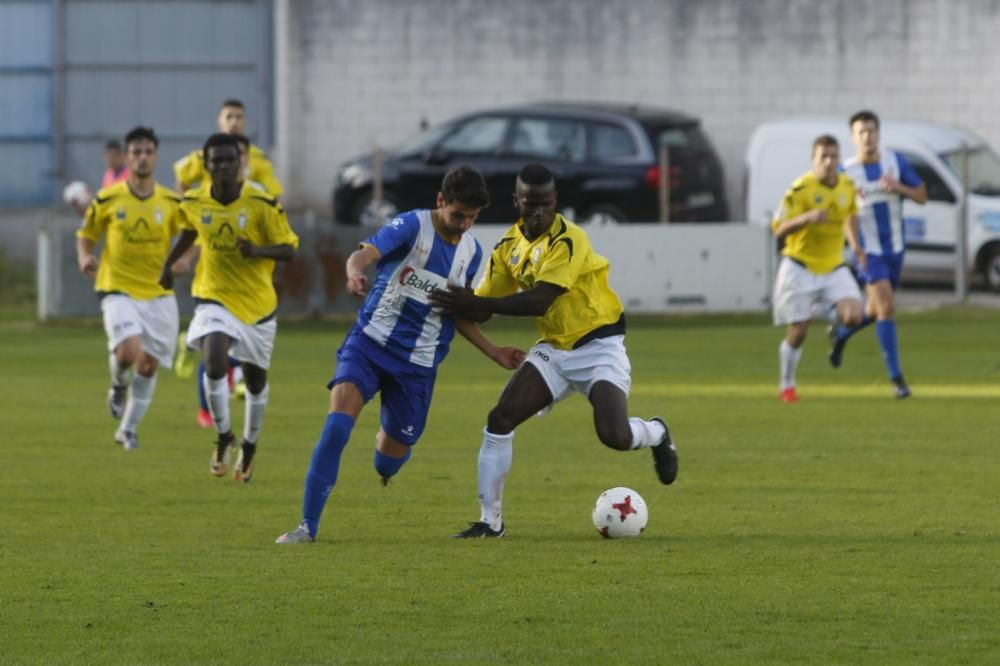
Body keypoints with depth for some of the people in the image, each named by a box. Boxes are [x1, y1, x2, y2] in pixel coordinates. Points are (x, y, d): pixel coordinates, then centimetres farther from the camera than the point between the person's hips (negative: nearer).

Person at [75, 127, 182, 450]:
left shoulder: (171, 202, 2)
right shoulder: (107, 200, -3)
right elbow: (85, 236, 8)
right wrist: (85, 258, -14)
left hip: (159, 293, 3)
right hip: (118, 290, -3)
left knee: (148, 365, 5)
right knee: (127, 352, -24)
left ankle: (128, 429, 23)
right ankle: (119, 386, 12)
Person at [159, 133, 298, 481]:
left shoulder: (262, 204, -14)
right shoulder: (194, 203, -5)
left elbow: (287, 249, -11)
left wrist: (258, 250, -30)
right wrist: (168, 265, 21)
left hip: (256, 302, 0)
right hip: (214, 297, 0)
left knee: (255, 378, 12)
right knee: (214, 363, -24)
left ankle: (249, 446, 35)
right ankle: (224, 436, -3)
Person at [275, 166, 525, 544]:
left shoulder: (471, 253, 6)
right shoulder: (412, 226, -10)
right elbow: (367, 252, -28)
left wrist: (495, 354, 15)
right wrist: (355, 271, -51)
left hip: (418, 363, 4)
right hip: (371, 343, -4)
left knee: (389, 460, 6)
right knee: (339, 417, -26)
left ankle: (387, 460, 49)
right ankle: (308, 525, -22)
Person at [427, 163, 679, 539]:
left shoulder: (568, 241, -20)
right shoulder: (510, 245, 2)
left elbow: (539, 301, -30)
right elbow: (483, 307, 6)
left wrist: (477, 303, -33)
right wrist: (459, 306, -15)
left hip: (599, 347, -6)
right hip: (554, 349, 6)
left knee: (614, 436, -23)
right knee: (500, 420, -10)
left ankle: (657, 434, 15)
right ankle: (490, 521, 0)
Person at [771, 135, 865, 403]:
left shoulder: (847, 186, 1)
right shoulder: (799, 189, -15)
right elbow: (779, 229, -18)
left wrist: (854, 243, 12)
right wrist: (807, 217, -33)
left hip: (834, 267, 4)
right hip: (800, 268, -4)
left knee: (853, 316, -18)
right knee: (797, 333, -2)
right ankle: (787, 387, 19)